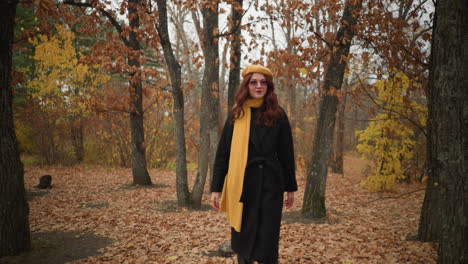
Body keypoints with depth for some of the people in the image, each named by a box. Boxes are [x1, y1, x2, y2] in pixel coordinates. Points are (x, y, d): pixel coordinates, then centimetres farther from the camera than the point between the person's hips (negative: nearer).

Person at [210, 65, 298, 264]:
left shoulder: (278, 115, 3)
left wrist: (290, 187, 6)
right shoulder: (236, 114, 2)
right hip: (242, 183, 1)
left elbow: (286, 153, 6)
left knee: (267, 237, 2)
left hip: (270, 183, 0)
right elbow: (223, 152, 2)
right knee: (243, 236, 10)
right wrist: (216, 187, -3)